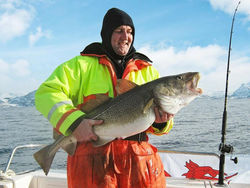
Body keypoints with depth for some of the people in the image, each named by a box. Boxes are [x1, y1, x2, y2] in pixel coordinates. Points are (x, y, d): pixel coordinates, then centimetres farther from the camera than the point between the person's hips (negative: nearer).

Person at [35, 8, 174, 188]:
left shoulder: (148, 70, 17)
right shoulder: (83, 65, 7)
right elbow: (47, 92, -3)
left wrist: (161, 121, -8)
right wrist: (73, 121, -18)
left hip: (138, 156, 3)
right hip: (92, 153, -2)